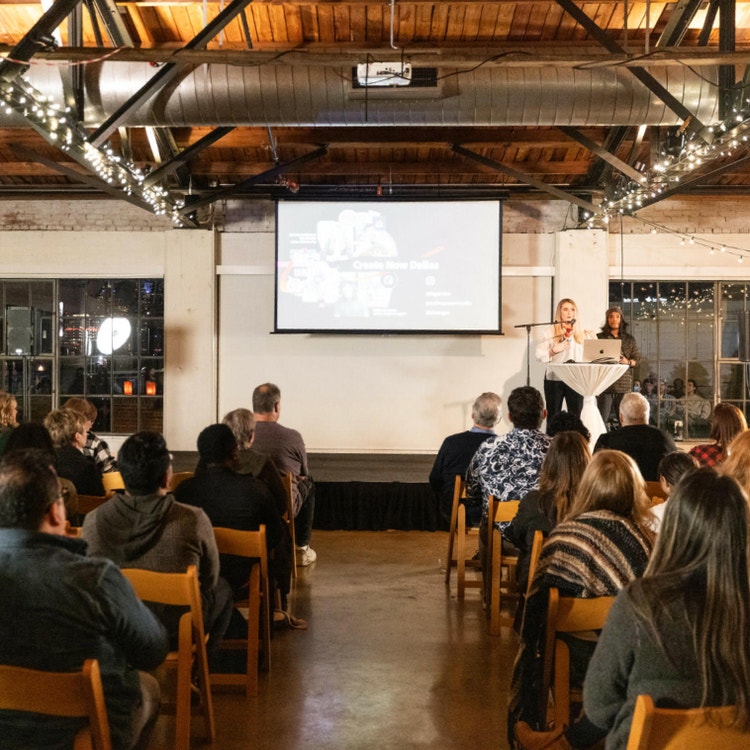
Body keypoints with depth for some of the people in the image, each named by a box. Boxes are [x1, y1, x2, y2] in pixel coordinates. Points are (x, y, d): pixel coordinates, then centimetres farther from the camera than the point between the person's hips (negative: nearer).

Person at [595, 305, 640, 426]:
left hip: (624, 384, 2)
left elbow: (637, 358, 12)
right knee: (602, 418, -7)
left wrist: (628, 362, -9)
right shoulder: (600, 337, 10)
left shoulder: (629, 339, 16)